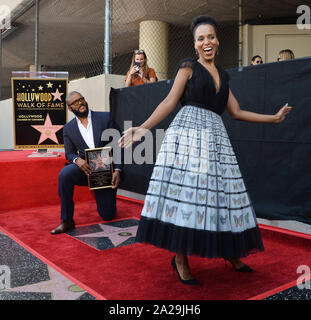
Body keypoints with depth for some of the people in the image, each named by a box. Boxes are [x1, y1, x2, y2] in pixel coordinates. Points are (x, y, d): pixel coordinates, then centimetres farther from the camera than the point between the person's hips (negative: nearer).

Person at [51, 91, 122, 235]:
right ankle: (67, 220, -20)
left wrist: (117, 170, -12)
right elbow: (69, 153, 8)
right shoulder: (68, 128, 4)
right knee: (64, 174, -33)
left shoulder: (105, 118, -3)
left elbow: (118, 145, -3)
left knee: (107, 215, 0)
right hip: (85, 168, 1)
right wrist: (77, 160, -17)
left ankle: (103, 199, 38)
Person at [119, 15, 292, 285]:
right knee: (184, 194, -10)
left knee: (221, 193, 4)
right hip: (187, 132, -5)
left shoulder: (223, 76, 22)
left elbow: (236, 112, 20)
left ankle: (229, 250, 21)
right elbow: (170, 102, -1)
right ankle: (180, 260, -2)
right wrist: (144, 128, -13)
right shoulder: (189, 67, 8)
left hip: (215, 136, 5)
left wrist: (274, 118, 24)